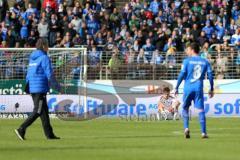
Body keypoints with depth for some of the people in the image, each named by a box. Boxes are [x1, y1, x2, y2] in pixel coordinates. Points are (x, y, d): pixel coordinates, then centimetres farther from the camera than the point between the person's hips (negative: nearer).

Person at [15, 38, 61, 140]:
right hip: (41, 88, -9)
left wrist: (28, 87, 21)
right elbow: (49, 75, -12)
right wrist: (57, 86, -3)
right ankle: (21, 129, -15)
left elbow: (28, 74, 18)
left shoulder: (32, 58, 15)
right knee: (37, 112, -7)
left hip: (32, 88, 9)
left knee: (44, 111, 12)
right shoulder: (44, 58, -10)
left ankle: (49, 134, 14)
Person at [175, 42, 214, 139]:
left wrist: (176, 88, 0)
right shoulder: (205, 62, 8)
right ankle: (204, 132, -6)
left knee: (185, 108, 15)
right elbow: (210, 75, 4)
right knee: (200, 110, 1)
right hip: (199, 88, 1)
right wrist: (211, 89, 11)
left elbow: (182, 75, -5)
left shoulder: (187, 61, 0)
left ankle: (186, 128, -2)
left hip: (188, 88, -1)